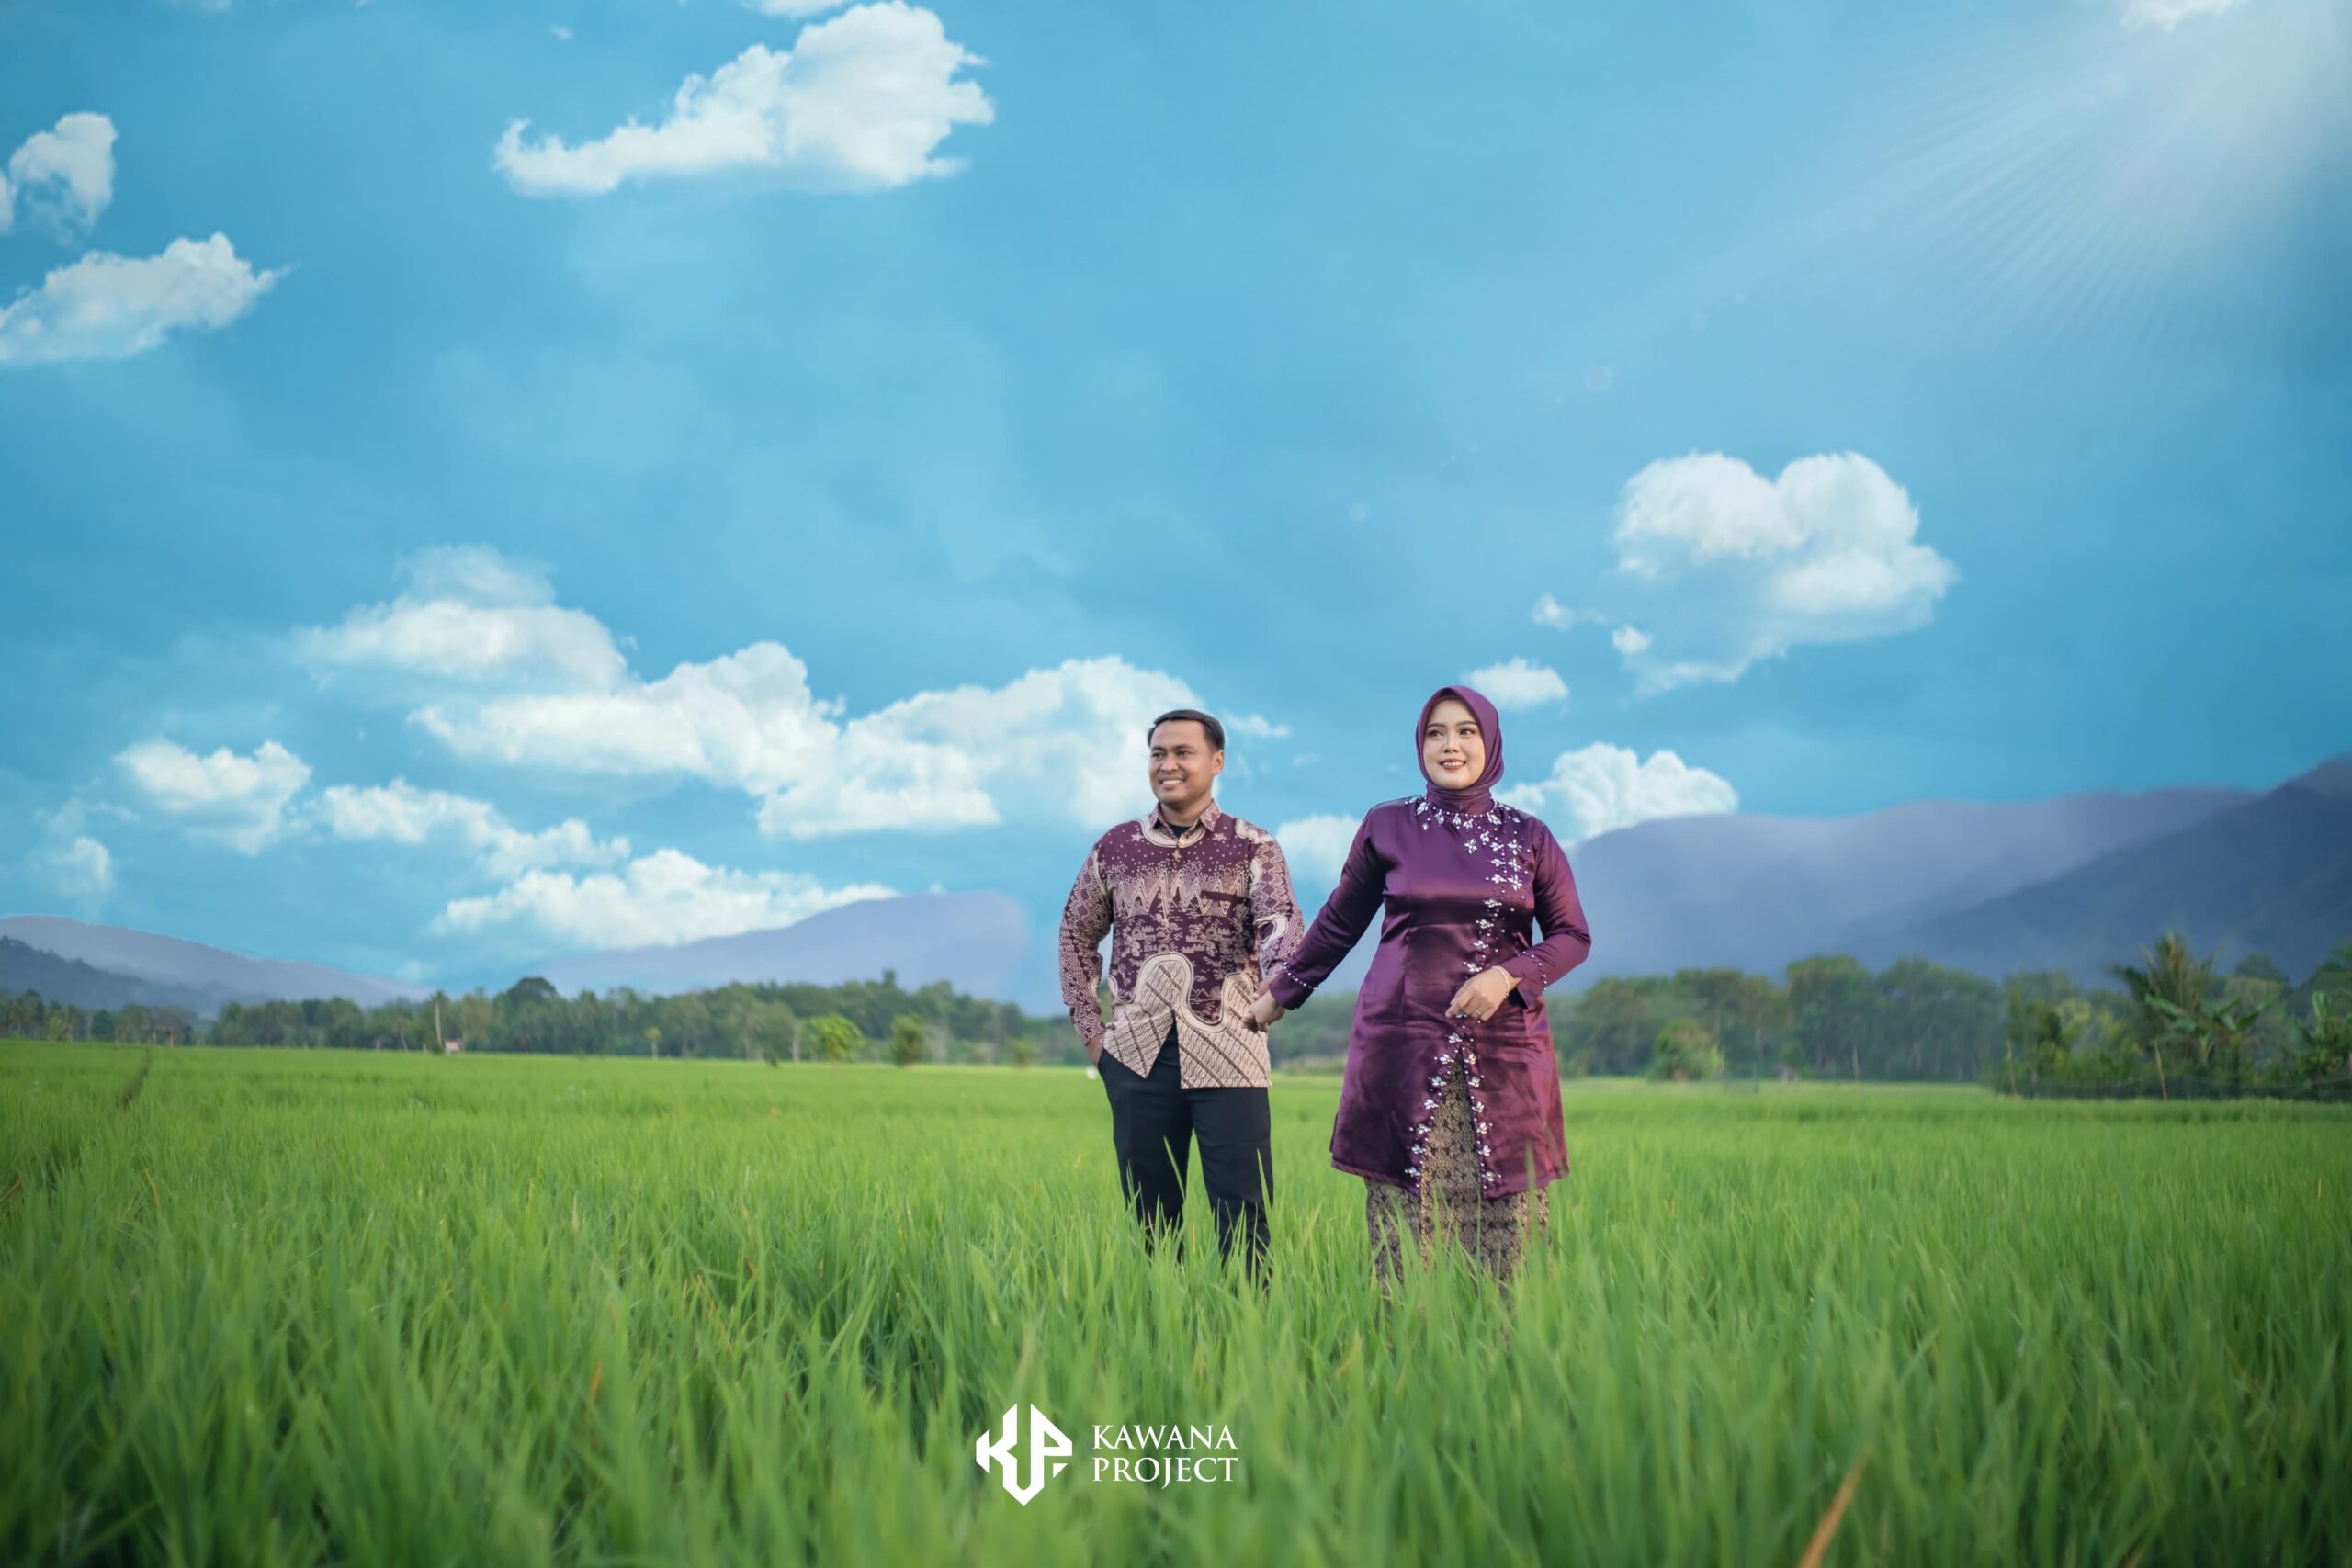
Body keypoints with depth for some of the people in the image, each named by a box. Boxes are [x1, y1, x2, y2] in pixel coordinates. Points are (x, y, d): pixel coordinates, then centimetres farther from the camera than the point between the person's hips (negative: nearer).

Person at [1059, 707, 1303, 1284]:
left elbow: (1281, 921, -13)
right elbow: (1077, 934, 21)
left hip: (1226, 1052, -2)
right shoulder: (1114, 848, 11)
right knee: (1150, 1214, 8)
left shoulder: (1253, 848, 3)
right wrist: (1089, 1026, 12)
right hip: (1138, 1055, 3)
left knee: (1243, 1214, -4)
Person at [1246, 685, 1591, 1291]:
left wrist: (1510, 975, -8)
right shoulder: (1387, 827, 6)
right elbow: (1339, 923, 17)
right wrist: (1281, 992, 22)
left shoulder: (1528, 838, 7)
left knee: (1505, 1222, -3)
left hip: (1504, 1049, 1)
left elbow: (1572, 936, 10)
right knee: (1404, 1222, -4)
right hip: (1404, 1049, -1)